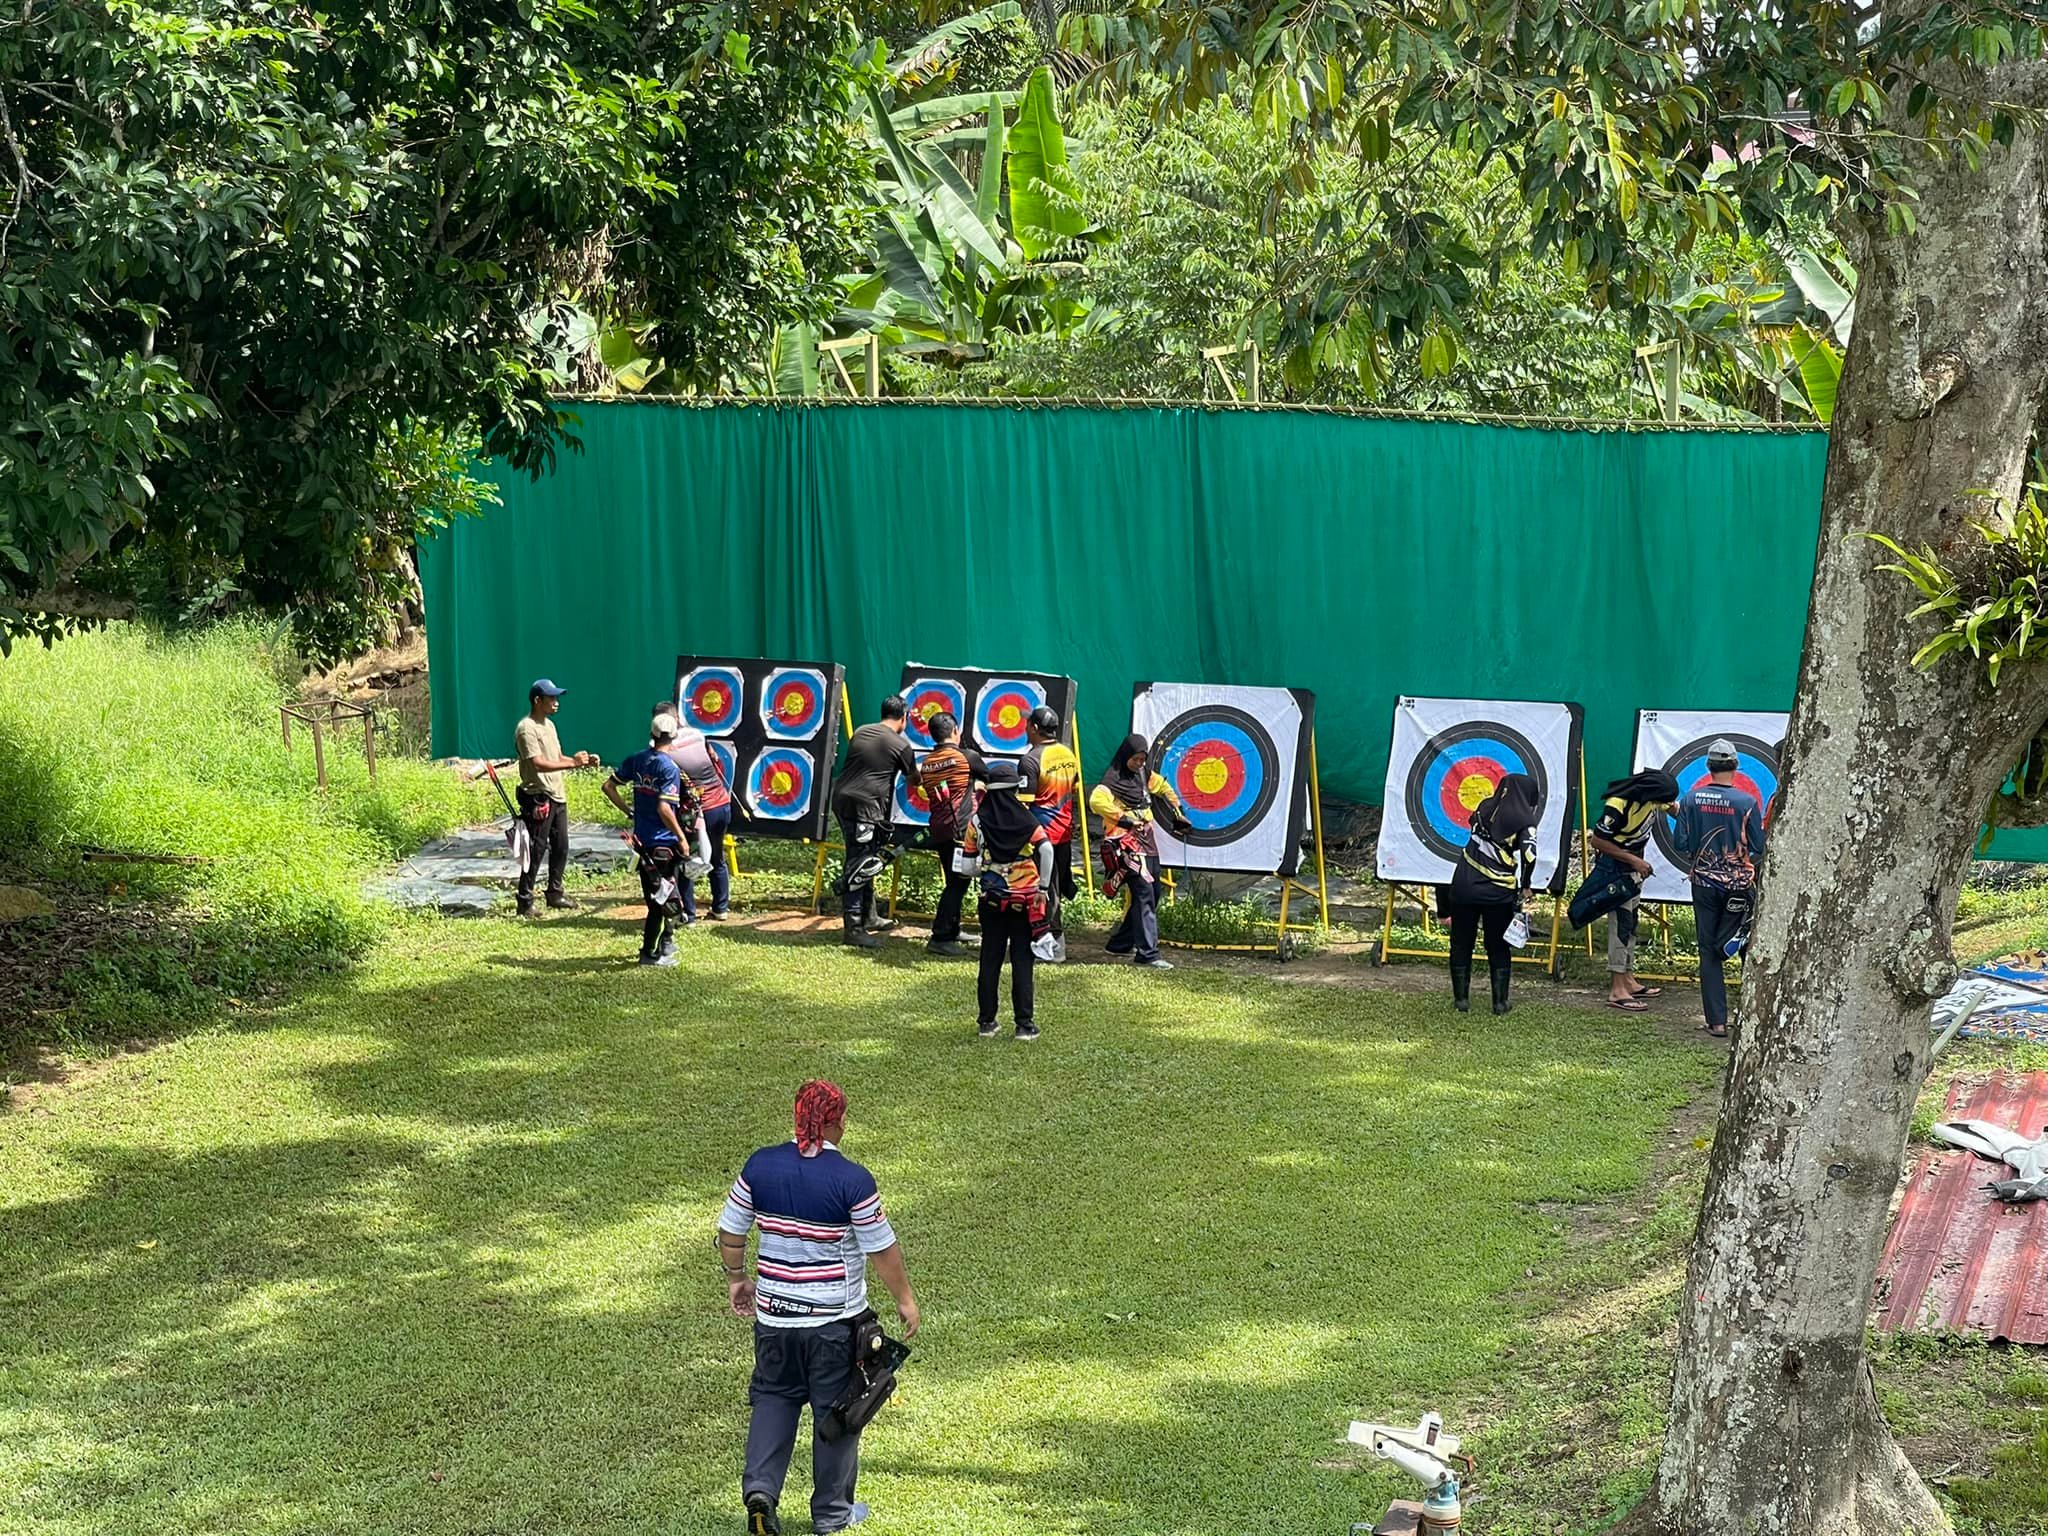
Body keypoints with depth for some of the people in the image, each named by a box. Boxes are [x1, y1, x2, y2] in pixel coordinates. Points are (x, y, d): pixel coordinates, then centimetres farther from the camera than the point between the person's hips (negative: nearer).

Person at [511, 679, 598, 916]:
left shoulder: (548, 725, 15)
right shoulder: (526, 729, -16)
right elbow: (539, 764, -24)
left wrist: (584, 761, 6)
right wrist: (573, 763, -26)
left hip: (557, 796, 9)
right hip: (538, 798, -9)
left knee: (561, 847, 14)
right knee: (536, 851, -6)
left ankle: (555, 893, 26)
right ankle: (525, 902, -1)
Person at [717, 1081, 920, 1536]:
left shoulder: (761, 1165, -5)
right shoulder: (852, 1180, -17)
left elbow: (730, 1231, 5)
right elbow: (883, 1250, -9)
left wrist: (736, 1279, 21)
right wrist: (905, 1299, 5)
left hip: (773, 1313, 3)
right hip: (835, 1319, -3)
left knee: (773, 1397, 20)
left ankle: (760, 1488, 2)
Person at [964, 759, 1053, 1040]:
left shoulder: (977, 821, -1)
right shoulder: (1025, 818, -7)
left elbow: (970, 862, 1)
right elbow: (1046, 848, -19)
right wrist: (1043, 886, -11)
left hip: (991, 900, 2)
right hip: (1024, 899, -2)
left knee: (990, 959, 9)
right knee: (1022, 959, 2)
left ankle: (987, 1022, 13)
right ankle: (1025, 1024, 1)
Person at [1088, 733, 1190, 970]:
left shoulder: (1144, 775, 11)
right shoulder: (1114, 780, -13)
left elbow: (1162, 787, 31)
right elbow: (1096, 801, -31)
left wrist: (1176, 812, 24)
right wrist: (1121, 818, -31)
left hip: (1148, 842, 9)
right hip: (1128, 843, -9)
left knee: (1152, 894, 14)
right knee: (1144, 894, -15)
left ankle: (1120, 944, 25)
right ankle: (1147, 953, -17)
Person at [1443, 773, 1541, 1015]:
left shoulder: (1486, 807, 6)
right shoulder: (1523, 819, -6)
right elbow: (1529, 854, -17)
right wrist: (1525, 886, -4)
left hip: (1464, 886, 3)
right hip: (1498, 893, -3)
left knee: (1461, 943, 13)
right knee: (1498, 947, 10)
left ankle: (1461, 998, 14)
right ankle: (1500, 1001, 9)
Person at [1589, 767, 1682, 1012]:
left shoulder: (1653, 796, -6)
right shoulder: (1618, 805, -29)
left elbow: (1673, 809, 13)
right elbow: (1598, 841, -22)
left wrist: (1673, 808, -14)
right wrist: (1634, 860, -20)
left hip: (1634, 865, 9)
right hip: (1615, 866, -9)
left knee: (1630, 922, 14)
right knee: (1621, 922, -12)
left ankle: (1628, 980, 24)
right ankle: (1617, 992, -13)